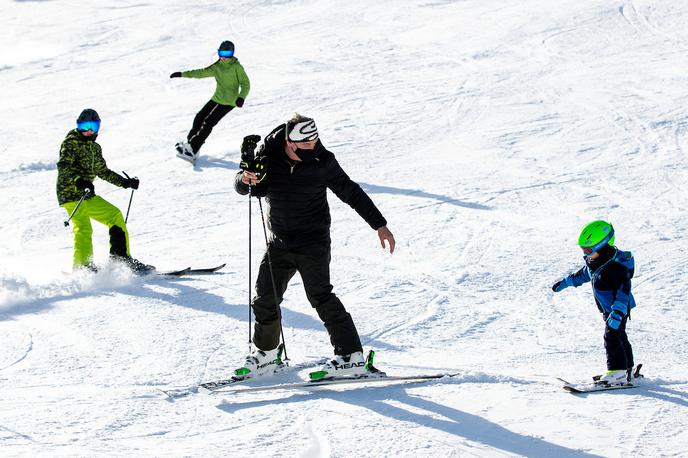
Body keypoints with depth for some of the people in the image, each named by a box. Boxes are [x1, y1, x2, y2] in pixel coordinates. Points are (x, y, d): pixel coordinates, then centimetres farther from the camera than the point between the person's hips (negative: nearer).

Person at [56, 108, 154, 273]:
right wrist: (79, 181, -38)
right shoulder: (71, 143, -7)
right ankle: (82, 266, -19)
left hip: (88, 196, 8)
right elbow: (63, 167, -22)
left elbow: (103, 171, 31)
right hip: (71, 195, -8)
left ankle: (121, 257, 16)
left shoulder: (95, 147, 18)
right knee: (83, 228, -22)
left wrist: (124, 182, 27)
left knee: (115, 216, 9)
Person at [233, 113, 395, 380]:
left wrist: (379, 225, -1)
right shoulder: (268, 157, -7)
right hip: (280, 243, 4)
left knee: (320, 296, -12)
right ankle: (266, 354, 27)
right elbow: (241, 186, 1)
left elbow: (351, 192, -1)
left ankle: (351, 357, -8)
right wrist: (246, 180, -24)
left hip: (313, 242, -4)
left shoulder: (322, 162, -11)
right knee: (265, 298, 7)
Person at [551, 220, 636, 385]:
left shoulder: (615, 266, -31)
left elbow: (623, 289, -37)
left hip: (619, 309, -10)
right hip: (609, 309, 10)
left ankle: (618, 373, -9)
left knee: (612, 338, -12)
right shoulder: (594, 261, -1)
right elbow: (585, 273, 20)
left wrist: (617, 312, -47)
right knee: (619, 337, 19)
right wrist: (566, 282, 28)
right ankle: (627, 368, 31)